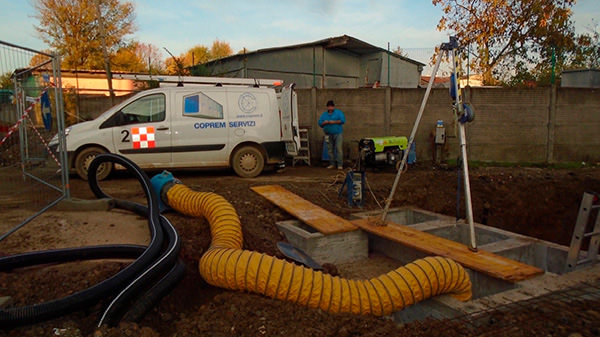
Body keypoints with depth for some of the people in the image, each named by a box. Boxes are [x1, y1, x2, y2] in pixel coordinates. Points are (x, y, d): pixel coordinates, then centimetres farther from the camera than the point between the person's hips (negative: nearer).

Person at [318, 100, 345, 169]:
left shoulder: (338, 112, 5)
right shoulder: (324, 114, 15)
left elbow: (343, 120, -7)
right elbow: (320, 123, 10)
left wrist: (334, 122, -15)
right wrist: (324, 122, -11)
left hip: (338, 134, -4)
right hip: (329, 134, 4)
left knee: (338, 148, -12)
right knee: (330, 150, 5)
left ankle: (340, 164, -9)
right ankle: (332, 164, 15)